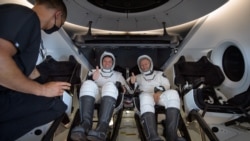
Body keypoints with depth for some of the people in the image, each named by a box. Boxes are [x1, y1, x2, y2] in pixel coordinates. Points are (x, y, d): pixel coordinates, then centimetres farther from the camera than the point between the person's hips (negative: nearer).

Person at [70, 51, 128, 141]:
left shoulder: (118, 74, 31)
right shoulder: (94, 71, 31)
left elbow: (124, 90, 20)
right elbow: (87, 83, 14)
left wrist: (120, 86, -3)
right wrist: (92, 78, -8)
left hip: (110, 96, -1)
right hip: (94, 96, 1)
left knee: (110, 85, -35)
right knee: (88, 84, -32)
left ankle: (102, 128, -56)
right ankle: (85, 124, -50)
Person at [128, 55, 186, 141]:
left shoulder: (159, 74, 29)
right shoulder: (138, 77, 31)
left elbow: (167, 85, 13)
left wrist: (159, 92, -10)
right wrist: (131, 82, -10)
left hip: (160, 95, 1)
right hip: (146, 95, -1)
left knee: (172, 93, -35)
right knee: (146, 98, -40)